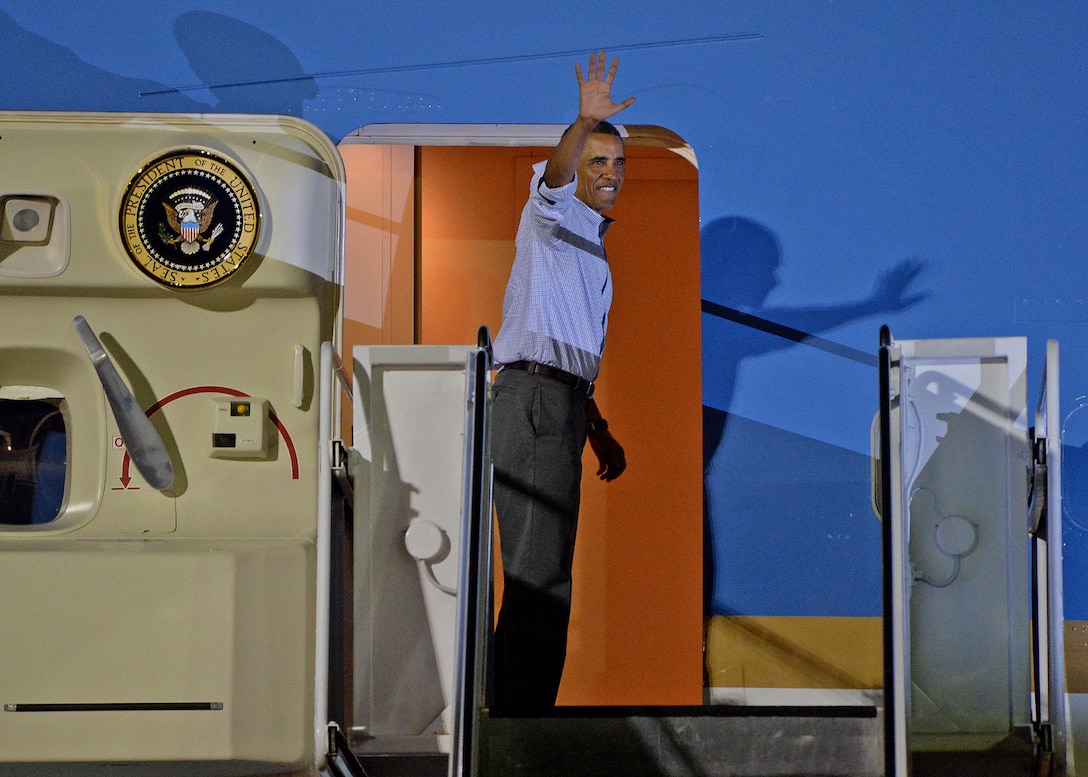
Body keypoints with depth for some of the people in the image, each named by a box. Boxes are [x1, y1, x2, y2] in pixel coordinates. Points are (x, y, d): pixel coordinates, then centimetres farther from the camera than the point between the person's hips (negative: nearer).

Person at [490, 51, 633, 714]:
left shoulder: (593, 248, 28)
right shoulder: (551, 220, 1)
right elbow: (553, 184, -25)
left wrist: (598, 431, 27)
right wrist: (585, 123, -43)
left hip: (563, 408, 10)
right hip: (534, 398, -10)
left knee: (543, 573, 12)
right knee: (540, 572, -15)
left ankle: (525, 710, 17)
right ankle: (519, 715, -17)